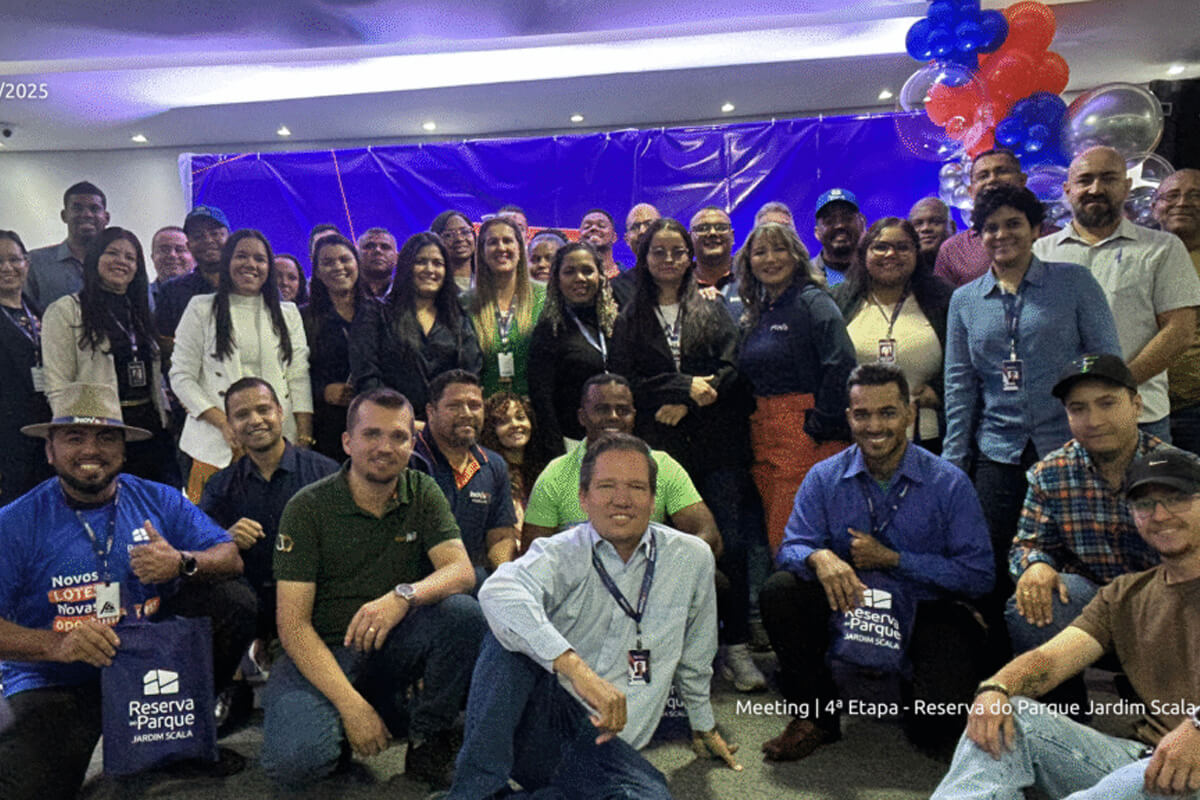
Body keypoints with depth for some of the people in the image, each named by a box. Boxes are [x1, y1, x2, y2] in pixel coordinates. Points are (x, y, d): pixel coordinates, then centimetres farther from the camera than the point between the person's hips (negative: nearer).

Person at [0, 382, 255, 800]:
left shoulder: (159, 500, 1)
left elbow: (231, 559, -3)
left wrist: (182, 563, -24)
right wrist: (57, 645, -27)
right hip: (55, 683, -4)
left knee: (234, 601, -14)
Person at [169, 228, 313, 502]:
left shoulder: (288, 313, 15)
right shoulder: (202, 308, 7)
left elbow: (299, 378, 9)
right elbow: (181, 377, 3)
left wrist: (304, 438, -2)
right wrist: (224, 424, -11)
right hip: (216, 445, -2)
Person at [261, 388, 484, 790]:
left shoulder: (423, 493, -1)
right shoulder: (308, 508, -11)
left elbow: (461, 570, -13)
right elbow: (293, 624, -14)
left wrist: (404, 595, -35)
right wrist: (350, 704, -24)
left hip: (390, 644, 3)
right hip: (320, 652, -2)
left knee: (463, 612, -26)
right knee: (295, 760, -29)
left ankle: (427, 740, -5)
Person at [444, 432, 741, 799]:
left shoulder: (692, 558, 6)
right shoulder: (561, 554, -5)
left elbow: (694, 656, 23)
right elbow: (498, 591, -30)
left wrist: (703, 724, 36)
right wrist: (578, 670, -41)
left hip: (603, 740, 2)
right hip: (537, 715, -1)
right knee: (513, 628, -28)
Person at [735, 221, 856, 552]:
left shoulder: (812, 302, -6)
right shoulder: (757, 314, 18)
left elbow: (841, 364, -18)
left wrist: (820, 425, -17)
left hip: (806, 437, -7)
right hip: (763, 433, 7)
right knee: (774, 537, 8)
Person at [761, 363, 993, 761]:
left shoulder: (949, 483, -6)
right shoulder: (824, 478, -1)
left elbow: (977, 576, -9)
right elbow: (791, 549, -9)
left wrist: (892, 559, -16)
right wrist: (820, 558, -33)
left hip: (926, 612, -2)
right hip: (848, 607, 2)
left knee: (933, 728, -24)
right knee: (779, 589, -25)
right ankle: (818, 714, -5)